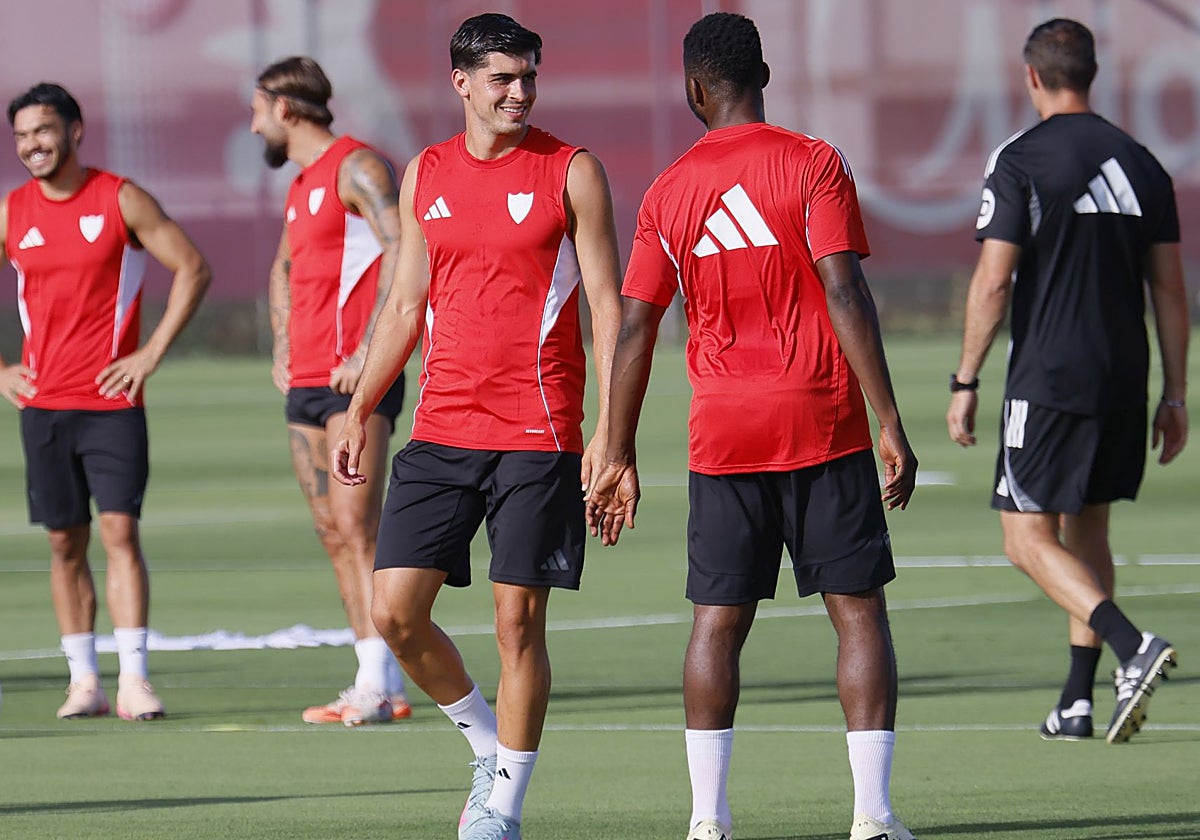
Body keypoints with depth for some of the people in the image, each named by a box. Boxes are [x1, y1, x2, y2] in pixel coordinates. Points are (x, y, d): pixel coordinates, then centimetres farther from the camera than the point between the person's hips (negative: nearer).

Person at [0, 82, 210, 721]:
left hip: (114, 401, -3)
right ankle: (83, 681, 9)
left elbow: (193, 269, 0)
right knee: (65, 543, 4)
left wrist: (152, 352, -5)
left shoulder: (121, 201, -2)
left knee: (120, 531, -11)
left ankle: (133, 680, -12)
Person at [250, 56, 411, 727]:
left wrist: (367, 351, -24)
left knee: (356, 527, -15)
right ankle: (379, 684, 7)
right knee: (333, 532, 6)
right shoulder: (303, 185, 21)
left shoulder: (357, 167, -8)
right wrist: (282, 347, 25)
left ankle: (379, 686, -20)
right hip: (307, 382, 9)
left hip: (356, 378, -9)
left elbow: (401, 251, -21)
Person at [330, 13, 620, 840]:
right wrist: (359, 412, 17)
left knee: (519, 619, -3)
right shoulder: (425, 175, 11)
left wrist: (608, 431, -11)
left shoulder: (571, 173, -1)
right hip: (441, 430, 4)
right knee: (395, 611, -3)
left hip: (537, 433, -4)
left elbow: (608, 306, -3)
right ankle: (488, 744, 19)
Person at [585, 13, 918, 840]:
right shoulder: (812, 163, -3)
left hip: (723, 433, 2)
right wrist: (890, 423, -10)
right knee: (858, 609, 2)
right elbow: (844, 292, -11)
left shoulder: (669, 192, 6)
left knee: (718, 619, 8)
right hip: (824, 425, -2)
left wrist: (621, 456, 12)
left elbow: (635, 329, 5)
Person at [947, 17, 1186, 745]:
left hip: (1049, 379, -6)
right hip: (1124, 382, 6)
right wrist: (1175, 393, 14)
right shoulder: (1142, 165, 8)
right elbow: (1170, 288, 9)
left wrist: (966, 384, -6)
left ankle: (1135, 646, -24)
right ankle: (1078, 703, 15)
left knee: (1030, 539, -2)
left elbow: (994, 282, -12)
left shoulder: (1020, 162, -8)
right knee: (1087, 531, 17)